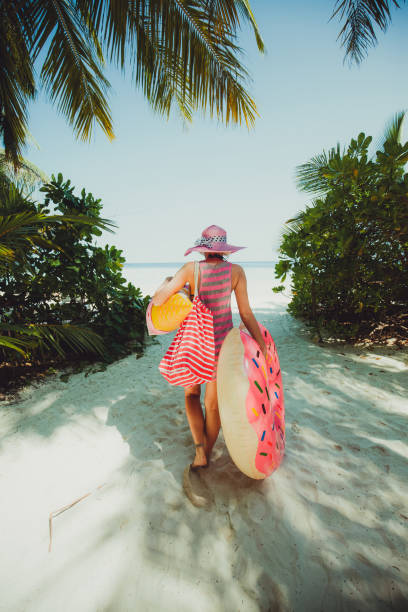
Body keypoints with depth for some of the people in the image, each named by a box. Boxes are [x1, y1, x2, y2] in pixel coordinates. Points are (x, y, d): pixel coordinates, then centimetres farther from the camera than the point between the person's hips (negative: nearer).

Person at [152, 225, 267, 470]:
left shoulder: (191, 269, -12)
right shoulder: (236, 271, -8)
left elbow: (158, 300, -16)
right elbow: (246, 314, -10)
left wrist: (167, 282, 6)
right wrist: (263, 347, -3)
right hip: (222, 342, 2)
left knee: (191, 394, 25)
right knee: (213, 402, 19)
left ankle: (200, 451, 15)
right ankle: (207, 453, 38)